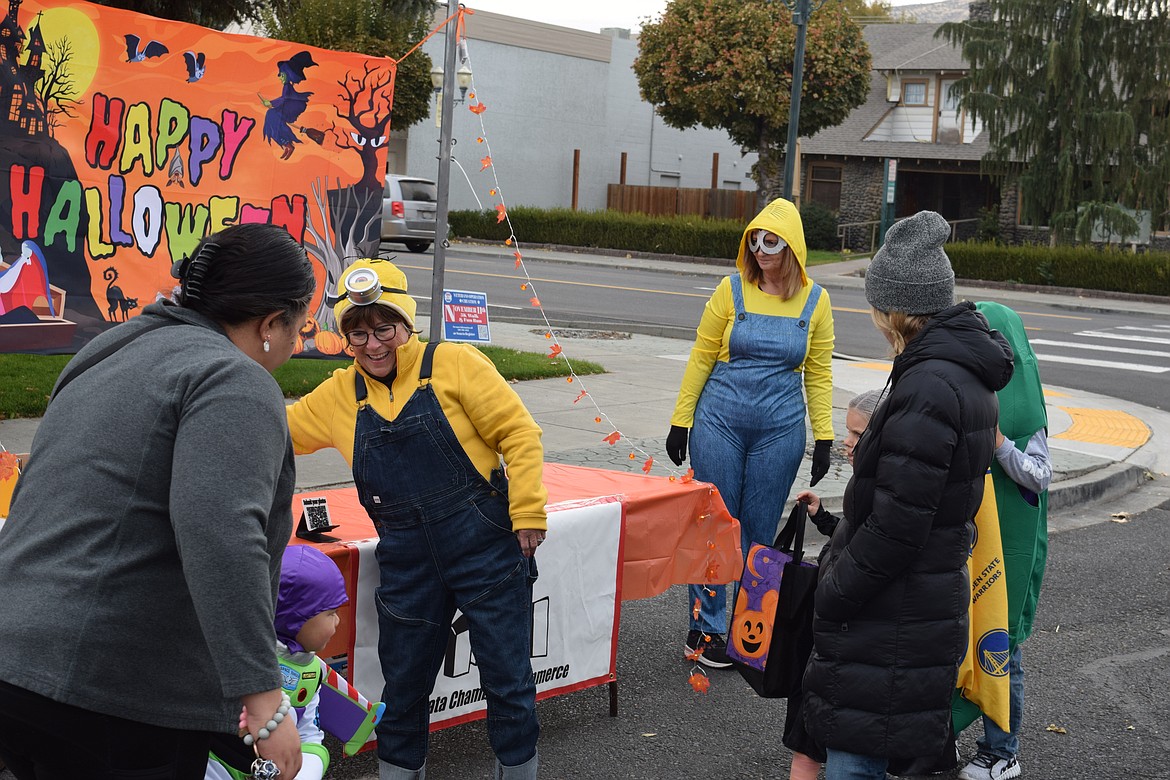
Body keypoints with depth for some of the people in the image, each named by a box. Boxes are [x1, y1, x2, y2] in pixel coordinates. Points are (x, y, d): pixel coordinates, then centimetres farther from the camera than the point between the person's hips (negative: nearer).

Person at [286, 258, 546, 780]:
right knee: (403, 682, 13)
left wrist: (528, 513, -11)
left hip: (486, 546, -4)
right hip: (406, 559, 4)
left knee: (508, 675, 6)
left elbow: (518, 433, -7)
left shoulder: (453, 364, -6)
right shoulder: (340, 394, 8)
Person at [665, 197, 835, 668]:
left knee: (760, 532, 7)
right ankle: (704, 629, 11)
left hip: (780, 429, 1)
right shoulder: (732, 290, -2)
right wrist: (680, 421, 1)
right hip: (720, 421, -1)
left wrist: (824, 437, 2)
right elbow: (701, 357, 3)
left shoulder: (814, 301, 3)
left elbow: (818, 373, 7)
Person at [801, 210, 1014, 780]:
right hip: (932, 599, 10)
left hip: (891, 620, -10)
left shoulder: (929, 387, -22)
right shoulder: (967, 374, 10)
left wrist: (827, 599, -14)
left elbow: (895, 527, -23)